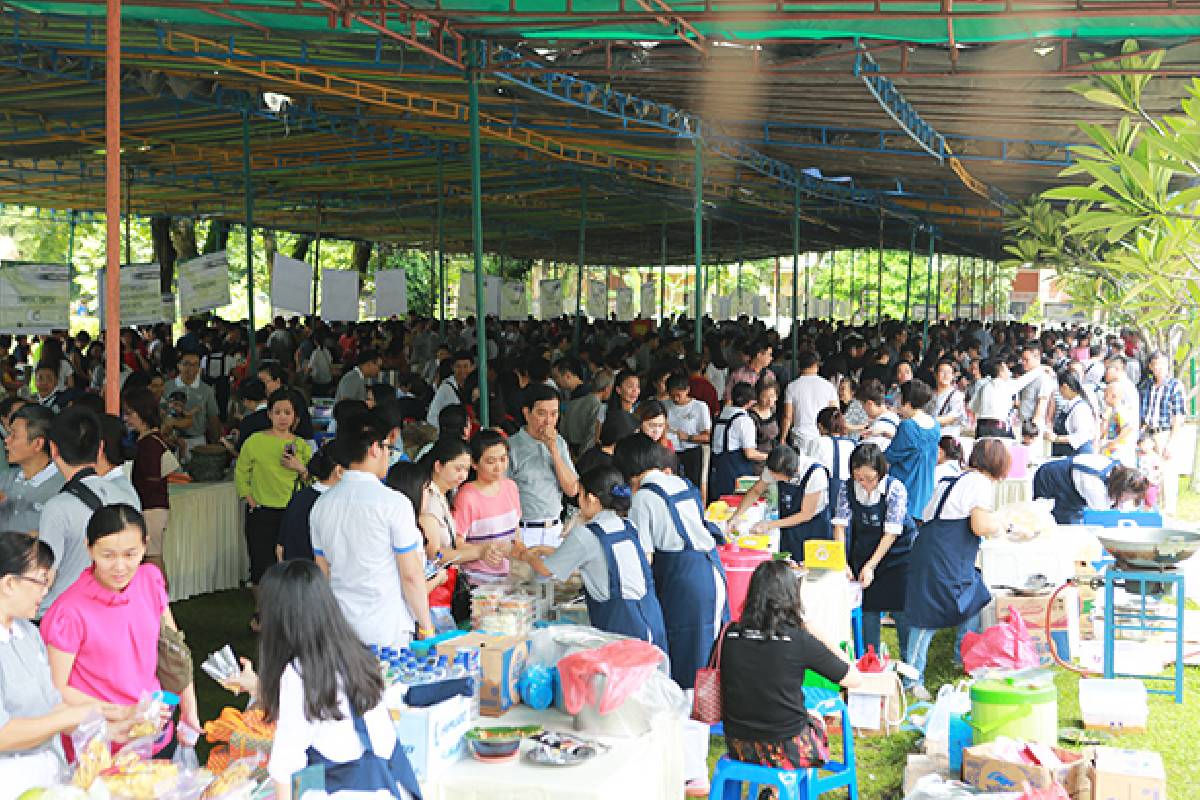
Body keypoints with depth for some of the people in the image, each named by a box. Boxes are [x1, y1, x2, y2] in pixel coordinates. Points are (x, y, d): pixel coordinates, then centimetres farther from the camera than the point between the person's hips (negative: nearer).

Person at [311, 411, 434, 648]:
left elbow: (322, 572, 13)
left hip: (340, 628, 6)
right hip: (387, 632, -5)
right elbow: (411, 575, -11)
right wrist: (426, 625, -1)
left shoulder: (322, 504, 5)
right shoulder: (393, 503, -13)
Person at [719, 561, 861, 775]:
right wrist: (822, 637, 3)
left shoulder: (730, 635, -9)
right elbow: (854, 679, -9)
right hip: (786, 752, -3)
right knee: (816, 718, 30)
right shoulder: (800, 640, -18)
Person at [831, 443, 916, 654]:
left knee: (900, 609, -3)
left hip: (897, 552, -3)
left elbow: (891, 533, -20)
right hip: (864, 553, 3)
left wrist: (871, 565, -22)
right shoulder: (848, 488, -10)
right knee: (869, 609, 5)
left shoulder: (895, 488, -20)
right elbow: (840, 526, -10)